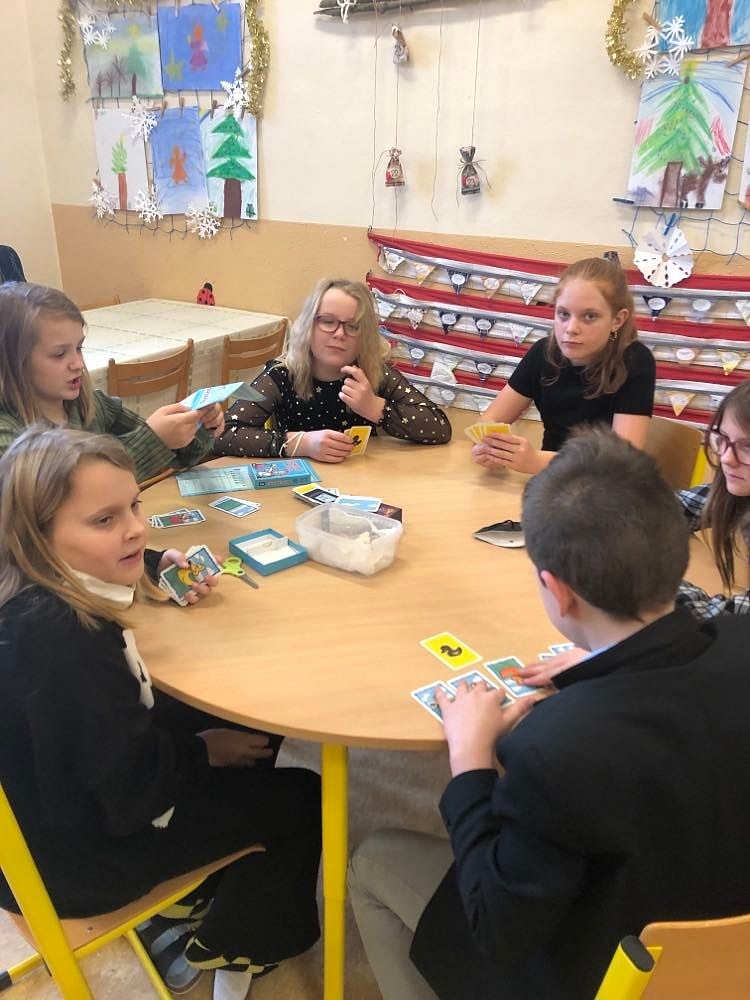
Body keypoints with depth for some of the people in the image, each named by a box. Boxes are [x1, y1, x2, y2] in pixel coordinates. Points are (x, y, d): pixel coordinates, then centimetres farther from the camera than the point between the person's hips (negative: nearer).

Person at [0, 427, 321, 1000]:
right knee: (304, 800, 2)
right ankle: (220, 948, 28)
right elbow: (131, 790, -30)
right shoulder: (59, 638, -39)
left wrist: (158, 566, 0)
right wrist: (206, 752, -11)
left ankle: (209, 896, 32)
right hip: (77, 857, -8)